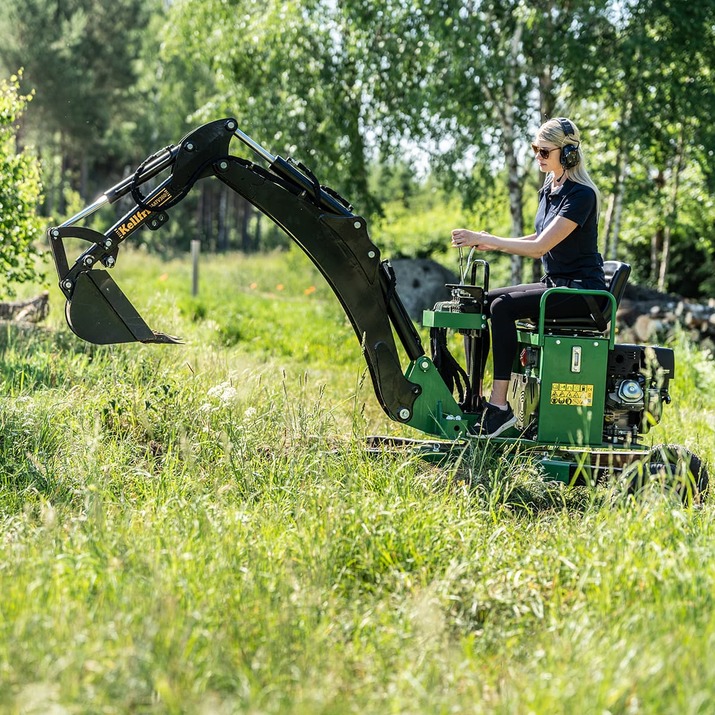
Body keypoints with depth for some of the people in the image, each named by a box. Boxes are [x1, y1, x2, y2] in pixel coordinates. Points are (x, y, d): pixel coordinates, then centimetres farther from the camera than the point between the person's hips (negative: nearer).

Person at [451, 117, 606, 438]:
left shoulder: (580, 195, -16)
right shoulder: (548, 190, 12)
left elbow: (541, 245, -23)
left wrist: (485, 239, -23)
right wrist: (492, 244, -1)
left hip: (581, 290, -9)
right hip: (553, 284, 9)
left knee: (503, 307, -27)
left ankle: (499, 405, -28)